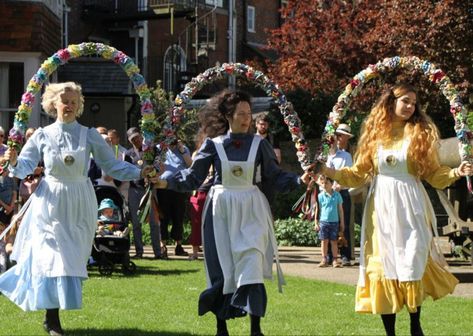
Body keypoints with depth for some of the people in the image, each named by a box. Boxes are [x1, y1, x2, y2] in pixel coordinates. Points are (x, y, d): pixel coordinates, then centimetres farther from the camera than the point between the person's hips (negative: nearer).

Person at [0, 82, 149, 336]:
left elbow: (111, 165, 3)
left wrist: (138, 173, -10)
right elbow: (25, 167, -3)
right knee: (52, 257, -7)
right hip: (51, 202, -2)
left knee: (73, 257, 4)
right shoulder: (42, 136, 1)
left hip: (79, 204, 2)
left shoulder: (89, 135, 2)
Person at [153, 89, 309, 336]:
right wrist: (166, 182, -10)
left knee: (251, 265, -11)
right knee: (221, 269, 3)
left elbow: (276, 176, 5)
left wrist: (301, 180, -9)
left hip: (250, 210, 0)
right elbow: (193, 177, 2)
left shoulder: (258, 144, 3)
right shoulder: (213, 144, 1)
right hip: (221, 209, 0)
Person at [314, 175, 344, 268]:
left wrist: (342, 222, 9)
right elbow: (317, 210, 5)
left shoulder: (337, 195, 2)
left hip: (334, 221, 0)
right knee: (324, 241, 3)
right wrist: (316, 223, 2)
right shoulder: (320, 196, 0)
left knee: (334, 241, 4)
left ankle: (335, 260, 8)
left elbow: (340, 209, 8)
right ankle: (324, 260, 8)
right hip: (323, 221, 0)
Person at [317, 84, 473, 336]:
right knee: (384, 265, 0)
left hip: (410, 208, -1)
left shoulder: (420, 134, 3)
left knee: (413, 265, -4)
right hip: (382, 208, 1)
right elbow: (358, 174, 9)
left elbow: (434, 174, 3)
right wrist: (330, 172, -2)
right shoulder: (375, 134, 7)